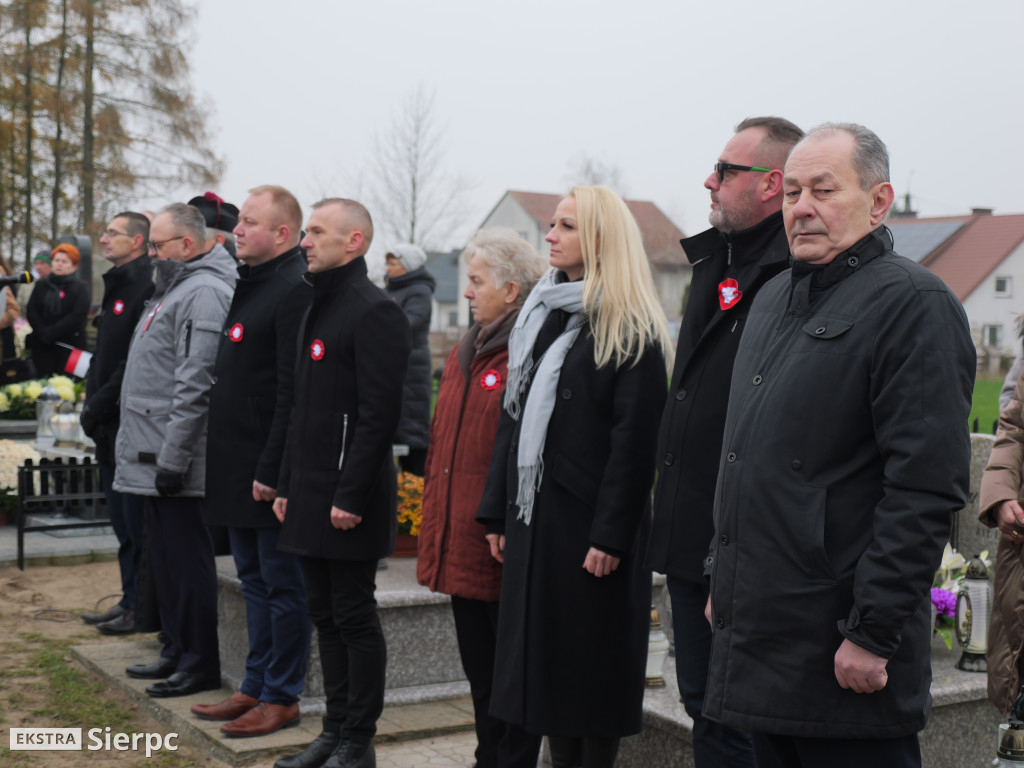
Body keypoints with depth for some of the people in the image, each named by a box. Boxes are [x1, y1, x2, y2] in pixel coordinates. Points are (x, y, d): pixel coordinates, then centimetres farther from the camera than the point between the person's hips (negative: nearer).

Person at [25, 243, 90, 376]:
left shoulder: (80, 288, 3)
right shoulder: (42, 285, 14)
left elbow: (77, 316, -9)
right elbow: (31, 311, 5)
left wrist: (50, 333, -13)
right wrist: (42, 333, -12)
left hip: (68, 345, -3)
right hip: (42, 345, 3)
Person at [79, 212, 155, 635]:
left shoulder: (147, 286, -14)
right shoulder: (116, 286, 17)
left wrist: (100, 404, -16)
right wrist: (92, 404, 11)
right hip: (110, 426, 10)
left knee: (137, 524, -3)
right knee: (123, 523, 14)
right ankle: (130, 600, 22)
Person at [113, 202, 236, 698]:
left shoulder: (205, 293, -15)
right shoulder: (173, 289, 18)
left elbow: (195, 385, -22)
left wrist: (173, 457, -23)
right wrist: (142, 447, 19)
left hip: (177, 465, -10)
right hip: (153, 457, 10)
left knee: (188, 560, -2)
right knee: (165, 559, 16)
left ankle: (201, 663, 6)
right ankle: (177, 651, 27)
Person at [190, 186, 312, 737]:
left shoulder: (294, 289, -15)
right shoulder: (248, 283, 15)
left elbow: (292, 392, -21)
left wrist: (271, 470, -21)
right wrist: (230, 461, 15)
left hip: (270, 472, -10)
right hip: (236, 466, 10)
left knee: (281, 583, 1)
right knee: (254, 580, 16)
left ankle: (282, 697, 11)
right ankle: (256, 687, 26)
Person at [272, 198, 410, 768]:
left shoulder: (375, 311, -12)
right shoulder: (318, 308, 17)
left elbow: (378, 414, -19)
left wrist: (350, 496, -21)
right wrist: (288, 484, 17)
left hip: (349, 499, -9)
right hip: (312, 494, 9)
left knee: (354, 617, -1)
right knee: (324, 614, 14)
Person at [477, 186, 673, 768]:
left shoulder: (631, 332, -10)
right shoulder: (542, 315, 13)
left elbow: (634, 441, -15)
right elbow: (515, 419, 14)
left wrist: (611, 534, -19)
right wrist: (498, 510, 11)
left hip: (589, 522, -7)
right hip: (534, 517, 7)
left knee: (594, 660, 3)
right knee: (543, 654, 12)